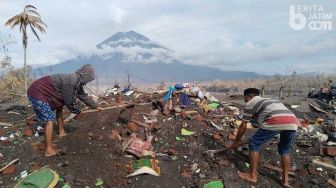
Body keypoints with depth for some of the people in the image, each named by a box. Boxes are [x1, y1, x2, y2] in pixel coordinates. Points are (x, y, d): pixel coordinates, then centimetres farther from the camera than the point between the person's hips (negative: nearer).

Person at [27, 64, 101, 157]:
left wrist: (95, 106, 26)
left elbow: (83, 95, 17)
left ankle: (61, 132, 33)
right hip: (37, 93, -10)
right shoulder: (71, 81, -25)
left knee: (59, 106, 21)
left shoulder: (77, 80, 4)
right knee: (49, 119, -10)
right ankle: (49, 150, -3)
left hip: (41, 90, 10)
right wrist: (77, 112, 1)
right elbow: (69, 102, -17)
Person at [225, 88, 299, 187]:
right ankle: (285, 180, 32)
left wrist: (235, 143, 33)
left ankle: (252, 176, 18)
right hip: (293, 122, 8)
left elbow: (243, 126, 21)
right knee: (284, 151, 28)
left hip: (276, 122, -7)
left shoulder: (250, 103, 18)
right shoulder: (269, 101, 39)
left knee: (254, 144, 11)